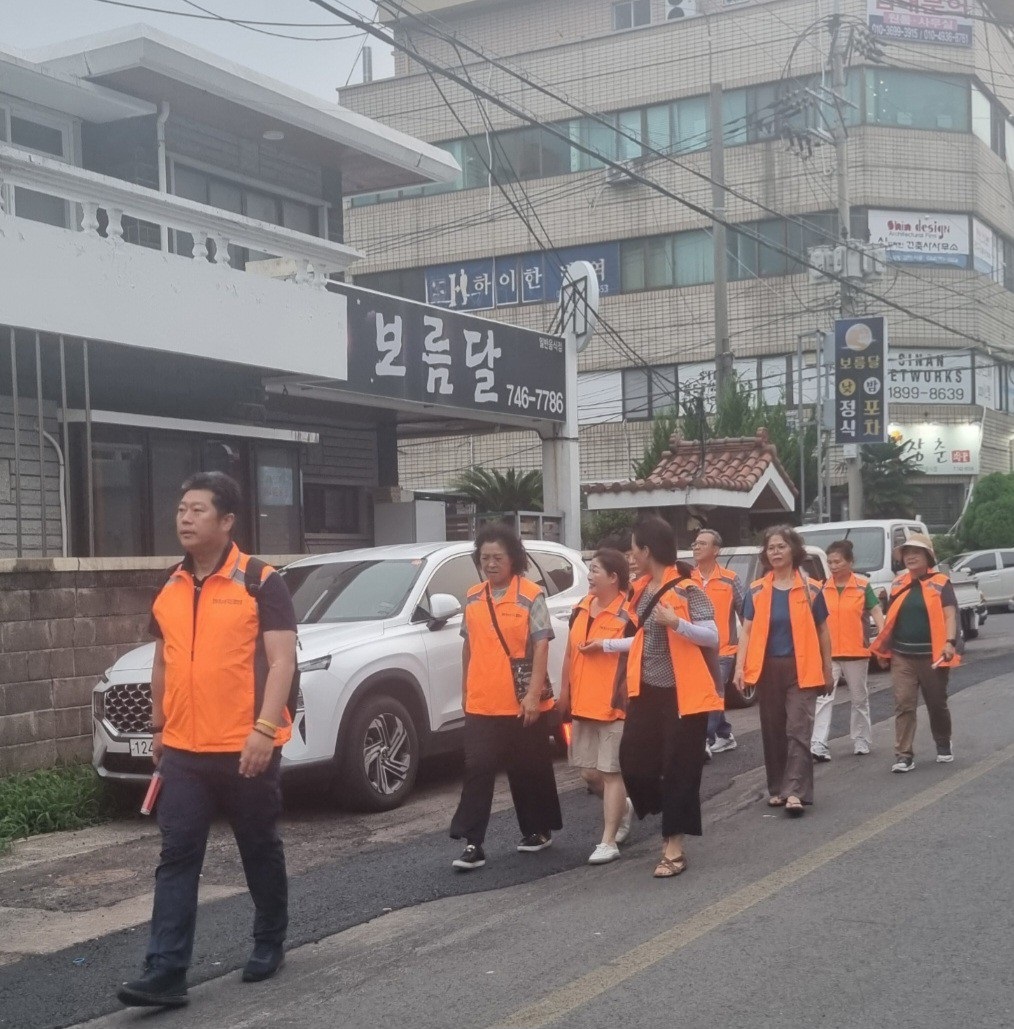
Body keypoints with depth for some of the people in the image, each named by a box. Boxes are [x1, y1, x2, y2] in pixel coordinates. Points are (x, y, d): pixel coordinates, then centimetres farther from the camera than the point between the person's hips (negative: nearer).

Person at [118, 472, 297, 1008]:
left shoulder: (260, 583, -9)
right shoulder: (169, 589, 9)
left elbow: (281, 661, -14)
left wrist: (264, 728, -22)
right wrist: (159, 726, 18)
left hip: (244, 749, -5)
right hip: (183, 751, 5)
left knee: (261, 852, 12)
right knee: (176, 858, 0)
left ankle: (269, 944, 30)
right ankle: (165, 973, 1)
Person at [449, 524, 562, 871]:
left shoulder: (531, 596, -7)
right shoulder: (473, 598, 8)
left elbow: (540, 647, -11)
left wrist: (534, 693, -18)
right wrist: (465, 691, 16)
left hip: (522, 703, -4)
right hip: (481, 704, 4)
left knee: (529, 770, 10)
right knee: (477, 771, -3)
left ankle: (538, 830, 28)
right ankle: (473, 843, -2)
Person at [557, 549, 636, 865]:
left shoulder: (628, 615, -12)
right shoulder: (581, 610, 9)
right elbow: (569, 654, 16)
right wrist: (564, 694, 15)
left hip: (615, 707, -7)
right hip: (582, 706, 7)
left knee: (610, 772, -2)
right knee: (589, 772, 14)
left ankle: (608, 842, 4)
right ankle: (623, 807, 40)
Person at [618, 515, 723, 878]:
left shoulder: (686, 589, -13)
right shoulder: (642, 589, 10)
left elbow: (712, 637, -19)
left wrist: (676, 623, -33)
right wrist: (608, 644, 30)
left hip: (681, 692, -7)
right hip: (647, 690, 7)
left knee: (679, 769, -1)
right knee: (633, 759, 3)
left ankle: (674, 847, 7)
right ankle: (668, 823, 26)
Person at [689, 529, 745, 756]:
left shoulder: (730, 580, -2)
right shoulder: (687, 580, 5)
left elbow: (746, 613, 3)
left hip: (722, 651, -4)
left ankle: (706, 740, -11)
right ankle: (724, 736, 27)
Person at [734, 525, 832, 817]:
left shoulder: (810, 589, 0)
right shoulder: (756, 590, 4)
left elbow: (822, 631, 6)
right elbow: (747, 631, 3)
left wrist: (828, 669, 7)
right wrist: (740, 666, -8)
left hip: (801, 668, -2)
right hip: (768, 668, 3)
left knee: (798, 730, -8)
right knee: (772, 730, 10)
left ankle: (794, 792, -12)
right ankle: (776, 788, 20)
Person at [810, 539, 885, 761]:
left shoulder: (863, 586, -2)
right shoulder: (822, 588, 5)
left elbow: (876, 612, -7)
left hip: (856, 652, -1)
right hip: (828, 653, 1)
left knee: (859, 698, 13)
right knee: (823, 698, -9)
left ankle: (861, 741, 27)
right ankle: (818, 745, -14)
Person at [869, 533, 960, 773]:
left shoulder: (940, 583, -3)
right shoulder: (898, 584, 9)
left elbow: (949, 615, -11)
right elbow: (890, 618, 16)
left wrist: (950, 642, -26)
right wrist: (884, 649, 15)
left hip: (932, 655, -3)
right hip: (902, 656, 3)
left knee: (937, 704, 12)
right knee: (904, 705, -5)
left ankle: (944, 746, 34)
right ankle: (904, 755, -5)